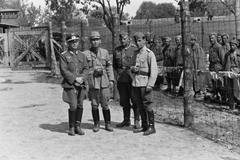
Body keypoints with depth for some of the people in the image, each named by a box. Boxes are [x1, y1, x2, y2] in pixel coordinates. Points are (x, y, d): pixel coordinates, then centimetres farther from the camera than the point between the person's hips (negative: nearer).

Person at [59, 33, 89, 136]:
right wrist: (75, 79, -14)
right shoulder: (64, 56, 1)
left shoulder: (82, 55, 14)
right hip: (70, 85, -4)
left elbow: (86, 69, 9)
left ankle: (78, 126, 15)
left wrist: (82, 78, -10)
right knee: (73, 105, -11)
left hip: (81, 84, 4)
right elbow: (64, 70, -6)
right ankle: (71, 127, 4)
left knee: (80, 105, 4)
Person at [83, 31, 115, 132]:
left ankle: (108, 124, 17)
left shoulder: (105, 52, 8)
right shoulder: (85, 54, 2)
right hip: (92, 83, -1)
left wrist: (111, 79, 3)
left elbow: (109, 66, 10)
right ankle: (96, 124, 20)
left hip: (104, 82, 1)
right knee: (94, 105, 6)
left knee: (105, 105, 4)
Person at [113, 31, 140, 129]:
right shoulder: (117, 50, 11)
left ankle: (136, 121, 8)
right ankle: (126, 120, 22)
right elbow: (114, 65, 22)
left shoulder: (134, 49, -3)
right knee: (124, 101, 11)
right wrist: (118, 71, 7)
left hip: (132, 78, -5)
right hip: (121, 79, 5)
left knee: (135, 100, 0)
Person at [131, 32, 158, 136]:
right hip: (135, 83, 7)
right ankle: (144, 126, 22)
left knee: (147, 105, -4)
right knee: (140, 106, 11)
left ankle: (151, 127, 6)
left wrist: (150, 85, -17)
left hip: (145, 83, -7)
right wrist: (132, 68, 1)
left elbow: (154, 71, -11)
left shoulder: (149, 53, -6)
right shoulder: (135, 53, 15)